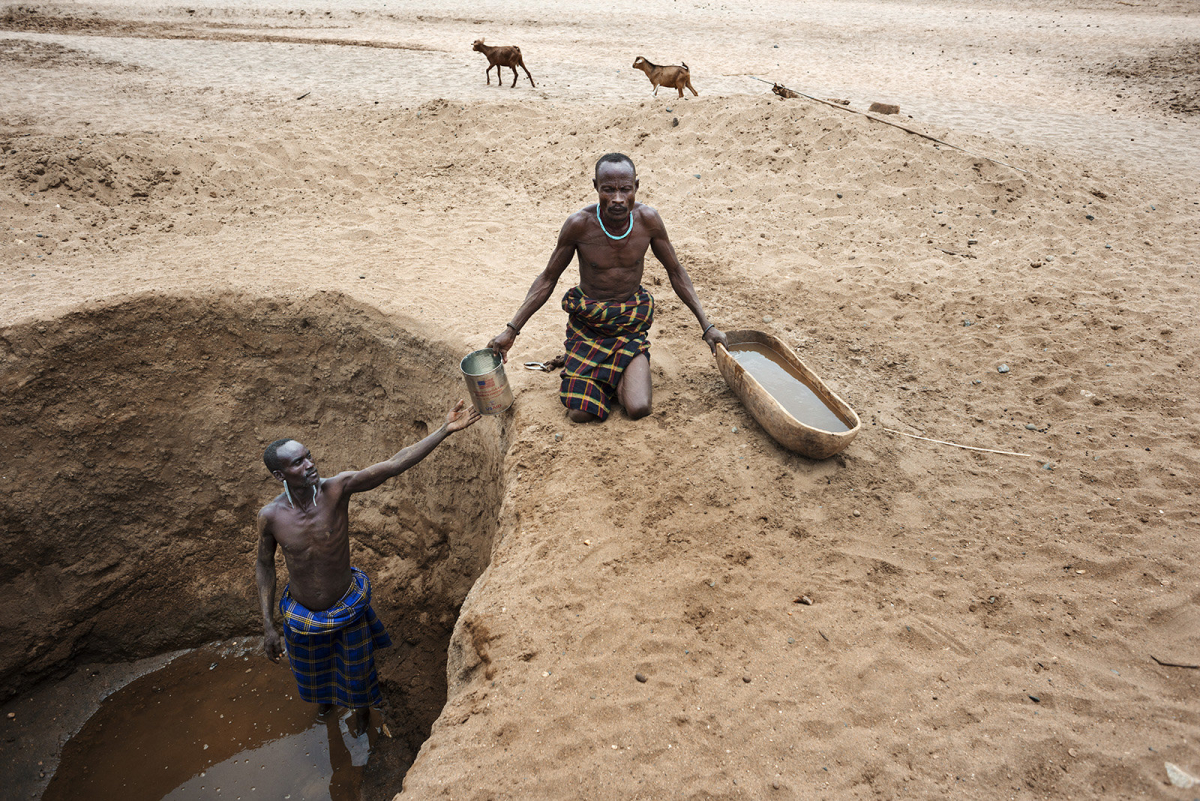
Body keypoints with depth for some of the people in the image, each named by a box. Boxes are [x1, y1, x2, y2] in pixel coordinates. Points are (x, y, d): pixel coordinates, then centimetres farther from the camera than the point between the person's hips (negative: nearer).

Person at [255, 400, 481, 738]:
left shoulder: (337, 488, -26)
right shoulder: (271, 516, -22)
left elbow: (394, 465, -32)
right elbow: (264, 565, -5)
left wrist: (445, 430, -39)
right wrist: (268, 626, -4)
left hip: (348, 608, -1)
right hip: (302, 617, 1)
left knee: (356, 670, 24)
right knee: (313, 671, 29)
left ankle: (362, 707, 60)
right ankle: (324, 696, 67)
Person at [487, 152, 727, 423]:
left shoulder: (648, 220, -14)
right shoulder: (579, 224, -19)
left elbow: (676, 272, 1)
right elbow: (547, 279, -6)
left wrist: (707, 325, -1)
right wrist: (511, 330, -10)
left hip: (632, 318, 1)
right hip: (587, 321, 0)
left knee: (638, 408, -18)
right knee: (581, 413, -12)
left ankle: (622, 372, 16)